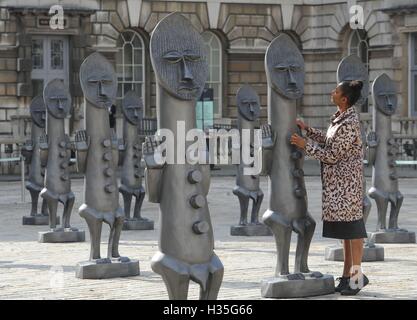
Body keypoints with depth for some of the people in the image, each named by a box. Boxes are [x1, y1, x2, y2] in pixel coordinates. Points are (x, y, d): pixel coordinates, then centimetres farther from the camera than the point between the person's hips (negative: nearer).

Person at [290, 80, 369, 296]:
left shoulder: (349, 124, -20)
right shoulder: (341, 117, 10)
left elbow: (332, 155, -19)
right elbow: (329, 141, 21)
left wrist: (305, 145, -14)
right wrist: (306, 129, 19)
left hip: (346, 181, -10)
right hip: (338, 182, 10)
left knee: (351, 228, -4)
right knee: (345, 230, 13)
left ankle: (357, 276, 1)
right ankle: (347, 276, 20)